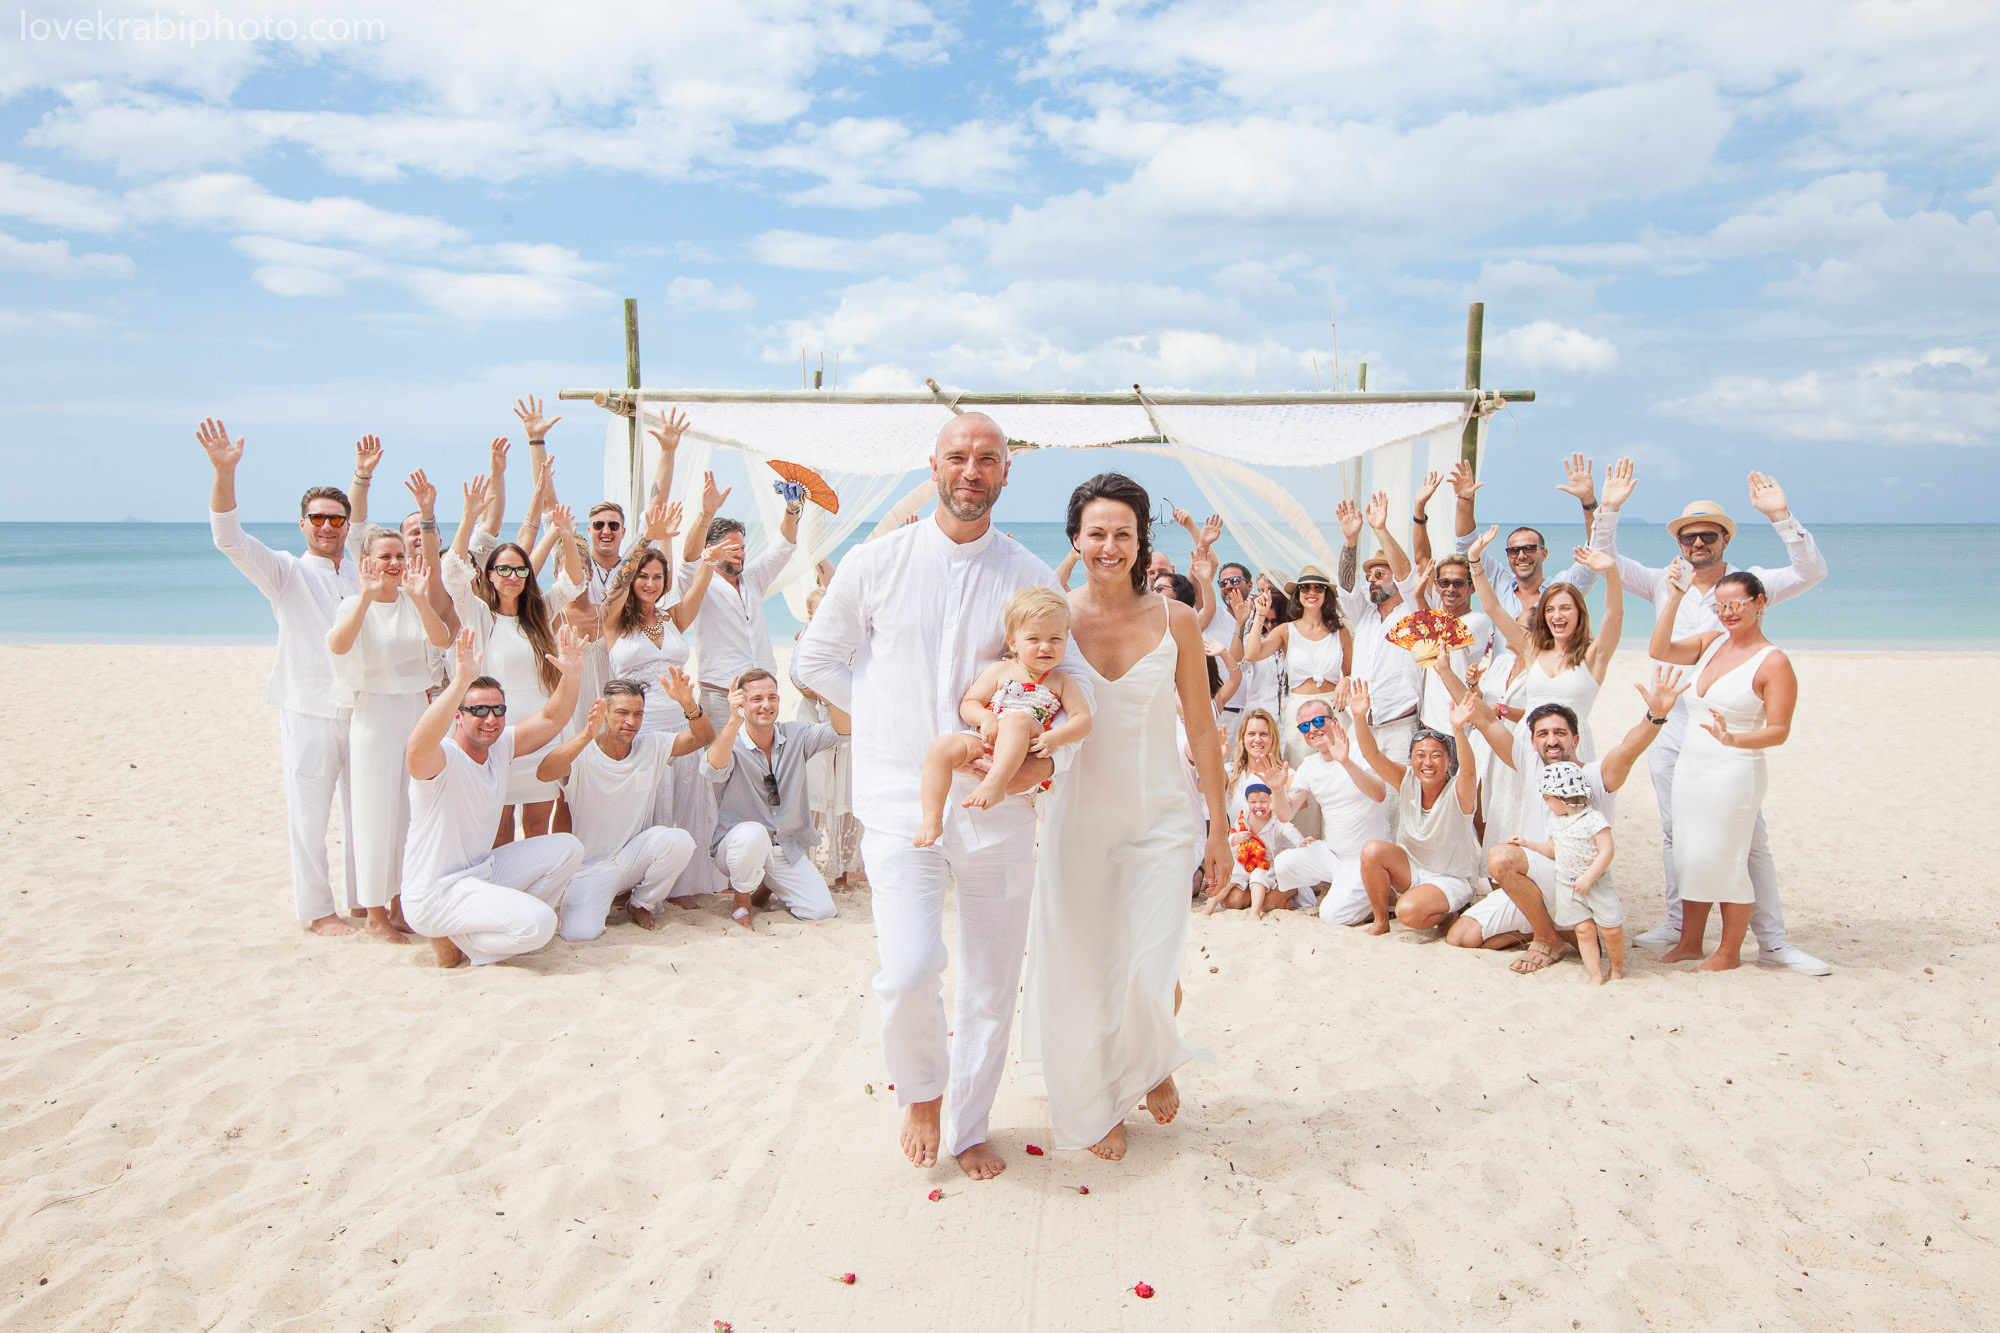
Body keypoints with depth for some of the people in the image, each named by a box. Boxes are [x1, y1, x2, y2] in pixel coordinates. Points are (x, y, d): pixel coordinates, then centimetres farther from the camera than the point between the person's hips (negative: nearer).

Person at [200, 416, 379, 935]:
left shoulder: (359, 572, 10)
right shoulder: (287, 572, -1)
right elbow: (229, 538, -14)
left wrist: (362, 475, 28)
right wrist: (224, 471, -26)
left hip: (361, 711, 4)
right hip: (309, 713, -4)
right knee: (309, 817, 1)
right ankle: (316, 910, 12)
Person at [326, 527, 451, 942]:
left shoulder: (414, 602, 8)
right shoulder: (356, 604, -3)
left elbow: (442, 640, -11)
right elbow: (338, 645, -25)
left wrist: (419, 598, -23)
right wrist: (367, 595, -28)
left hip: (418, 709, 4)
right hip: (374, 713, -4)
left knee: (413, 809, 8)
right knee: (377, 811, -1)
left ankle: (402, 901, 21)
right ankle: (375, 912, 8)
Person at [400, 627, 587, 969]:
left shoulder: (501, 745, 4)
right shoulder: (442, 759, -21)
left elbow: (551, 719, 10)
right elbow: (417, 749, -45)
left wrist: (569, 674, -10)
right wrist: (461, 681, -55)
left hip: (482, 872, 9)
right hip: (435, 895, -9)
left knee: (567, 848, 1)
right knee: (539, 924, -25)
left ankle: (503, 918, 8)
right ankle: (453, 941, -1)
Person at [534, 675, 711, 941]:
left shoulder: (651, 747, 1)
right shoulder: (581, 755, -12)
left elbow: (704, 737, -5)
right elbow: (543, 773, -32)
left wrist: (688, 704, -27)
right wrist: (588, 735, -47)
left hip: (634, 856, 3)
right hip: (591, 867, -3)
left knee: (680, 840, -28)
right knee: (581, 932, -27)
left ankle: (641, 903, 1)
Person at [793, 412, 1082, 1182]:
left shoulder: (1031, 579, 1)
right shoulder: (875, 564, -1)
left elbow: (1072, 682, 6)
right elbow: (814, 661, 10)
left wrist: (1047, 758, -11)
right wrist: (885, 718, 1)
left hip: (997, 804, 2)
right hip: (901, 800, -2)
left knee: (991, 985, 10)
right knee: (909, 972, -15)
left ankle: (968, 1130, 33)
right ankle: (921, 1093, 18)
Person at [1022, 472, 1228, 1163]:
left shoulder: (1175, 620, -3)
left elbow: (1202, 727, 3)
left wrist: (1219, 826, 3)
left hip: (1160, 819, 0)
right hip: (1077, 816, 1)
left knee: (1151, 971, -6)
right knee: (1079, 970, 7)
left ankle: (1155, 1060, 31)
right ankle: (1091, 1106, 33)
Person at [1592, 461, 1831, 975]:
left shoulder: (1748, 582, 2)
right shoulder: (1664, 584, 9)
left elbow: (1811, 572, -11)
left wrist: (1779, 516, -22)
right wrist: (1608, 509, -7)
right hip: (1670, 727, 3)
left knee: (1749, 836, -3)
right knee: (1675, 833, 10)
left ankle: (1772, 940, 4)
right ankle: (1677, 927, 21)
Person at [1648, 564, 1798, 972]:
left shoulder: (1774, 662, -9)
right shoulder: (1710, 643, 9)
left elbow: (1778, 731, -13)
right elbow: (1660, 650, -7)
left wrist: (1733, 739, -29)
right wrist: (1674, 598, -11)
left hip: (1734, 773, -6)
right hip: (1690, 766, 7)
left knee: (1726, 861, 1)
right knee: (1690, 855, 12)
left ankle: (1729, 951, 16)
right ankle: (1689, 943, 24)